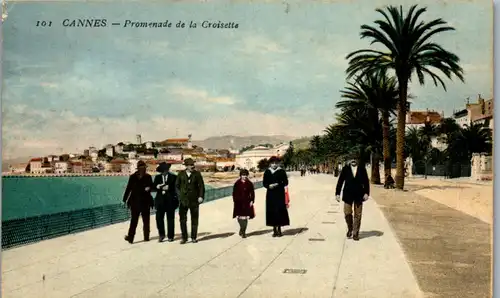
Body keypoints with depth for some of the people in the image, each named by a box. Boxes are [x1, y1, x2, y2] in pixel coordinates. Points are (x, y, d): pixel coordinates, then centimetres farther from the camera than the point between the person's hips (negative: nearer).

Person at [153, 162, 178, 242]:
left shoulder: (173, 177, 3)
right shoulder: (157, 177, 14)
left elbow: (176, 188, -5)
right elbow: (154, 187, 6)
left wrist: (168, 188, -18)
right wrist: (158, 187, -14)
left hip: (170, 200, -2)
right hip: (160, 200, 2)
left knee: (170, 219, 3)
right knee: (159, 218, -6)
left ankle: (170, 236, 13)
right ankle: (161, 234, 12)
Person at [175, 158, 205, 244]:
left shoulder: (197, 174, 0)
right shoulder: (181, 174, 3)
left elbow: (201, 186, 0)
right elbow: (177, 185, 10)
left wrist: (201, 196, -9)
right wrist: (179, 195, 2)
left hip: (194, 200, 0)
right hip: (183, 200, 0)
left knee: (194, 219, 6)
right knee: (183, 219, 0)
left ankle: (193, 237, 17)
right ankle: (184, 237, 10)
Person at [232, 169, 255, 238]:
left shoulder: (249, 183, 3)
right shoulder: (237, 183, 0)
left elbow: (252, 193, 5)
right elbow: (234, 193, 3)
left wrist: (252, 201, -3)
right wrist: (235, 201, -3)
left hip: (247, 202, 1)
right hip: (239, 202, 0)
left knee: (245, 218, 1)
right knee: (240, 218, 1)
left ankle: (243, 231, 12)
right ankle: (242, 230, 21)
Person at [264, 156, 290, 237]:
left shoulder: (281, 171, 0)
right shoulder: (267, 172, 8)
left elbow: (285, 182, -1)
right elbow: (264, 183, 10)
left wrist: (278, 185, -16)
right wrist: (269, 186, -10)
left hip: (279, 194, -3)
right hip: (270, 194, 3)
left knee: (279, 210, -5)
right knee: (271, 211, 2)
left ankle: (279, 229, 6)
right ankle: (274, 230, 11)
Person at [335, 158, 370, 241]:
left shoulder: (362, 168, 4)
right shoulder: (345, 168, 2)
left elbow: (366, 181, 4)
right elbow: (340, 181, 3)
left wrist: (366, 193, -6)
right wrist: (337, 193, -1)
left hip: (359, 195, 1)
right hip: (348, 194, 0)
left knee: (357, 215, 4)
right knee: (347, 213, -2)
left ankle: (355, 233, 14)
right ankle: (350, 229, 24)